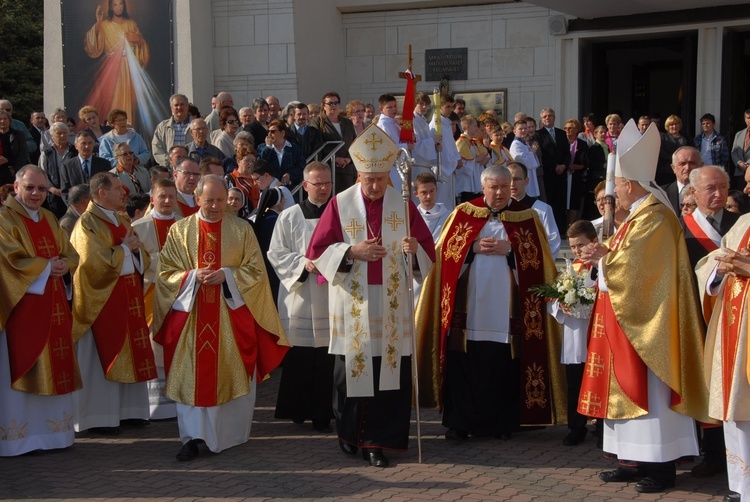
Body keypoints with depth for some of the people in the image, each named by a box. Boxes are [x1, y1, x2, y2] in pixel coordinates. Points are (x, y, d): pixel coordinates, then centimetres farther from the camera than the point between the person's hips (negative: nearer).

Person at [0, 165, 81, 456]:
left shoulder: (49, 220, 17)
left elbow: (70, 255, 14)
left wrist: (63, 266, -7)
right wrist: (47, 266, -9)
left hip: (53, 306, 7)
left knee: (54, 371, 7)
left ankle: (52, 431, 14)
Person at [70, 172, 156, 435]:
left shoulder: (122, 220, 14)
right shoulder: (87, 223, -10)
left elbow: (143, 258, 16)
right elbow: (95, 262, -20)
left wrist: (136, 248, -6)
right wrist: (124, 248, -9)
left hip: (129, 297, 8)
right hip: (103, 298, -8)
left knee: (131, 354, 9)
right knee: (102, 357, -2)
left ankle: (129, 409, 17)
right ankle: (100, 416, 5)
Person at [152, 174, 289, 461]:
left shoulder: (241, 230, 5)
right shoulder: (180, 230, 6)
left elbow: (256, 270, 3)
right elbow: (165, 272, 5)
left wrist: (227, 275, -13)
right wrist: (193, 276, -13)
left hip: (232, 316, 0)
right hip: (191, 316, 0)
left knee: (233, 376, 3)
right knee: (192, 376, -2)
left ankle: (230, 435, 16)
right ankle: (192, 436, 2)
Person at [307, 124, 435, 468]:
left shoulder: (403, 204, 4)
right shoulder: (340, 204, 0)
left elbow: (428, 248, 5)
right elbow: (317, 250, 0)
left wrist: (415, 248, -18)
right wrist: (352, 251, -16)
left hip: (390, 304, 1)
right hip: (352, 303, -1)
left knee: (388, 371, -2)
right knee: (350, 368, 5)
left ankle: (377, 441, 5)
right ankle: (349, 433, 24)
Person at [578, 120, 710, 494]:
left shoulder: (654, 218, -17)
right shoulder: (641, 214, 14)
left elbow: (632, 267, -22)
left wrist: (603, 258, -6)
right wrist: (604, 256, 0)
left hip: (646, 322, -10)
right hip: (629, 318, 10)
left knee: (647, 389, -6)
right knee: (629, 387, 11)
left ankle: (661, 467, 1)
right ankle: (636, 461, 16)